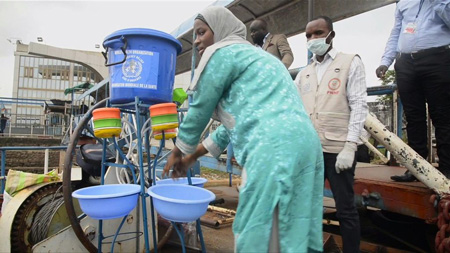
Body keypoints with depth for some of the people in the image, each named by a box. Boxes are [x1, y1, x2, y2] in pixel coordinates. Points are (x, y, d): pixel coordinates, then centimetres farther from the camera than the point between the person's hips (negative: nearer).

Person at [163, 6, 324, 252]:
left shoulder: (222, 52, 3)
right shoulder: (251, 54, 30)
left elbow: (200, 110, 5)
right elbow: (237, 120, 30)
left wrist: (177, 153, 21)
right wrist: (193, 156, 34)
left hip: (275, 148, -10)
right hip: (302, 143, 10)